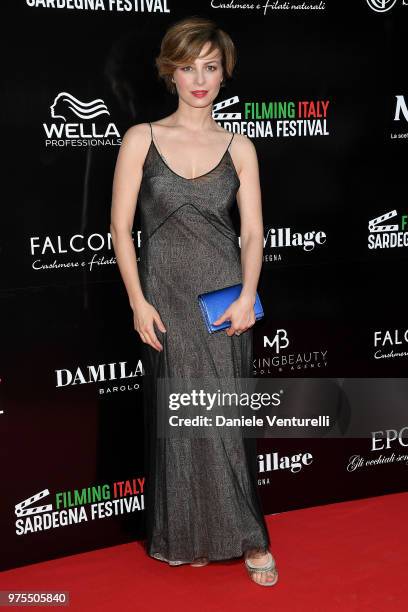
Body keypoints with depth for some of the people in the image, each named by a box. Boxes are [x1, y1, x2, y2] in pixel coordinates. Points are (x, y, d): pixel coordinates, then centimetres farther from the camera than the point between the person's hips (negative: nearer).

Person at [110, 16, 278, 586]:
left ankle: (243, 536, 18)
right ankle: (187, 534, 23)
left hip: (224, 296, 1)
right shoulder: (142, 139, 2)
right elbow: (121, 226, 0)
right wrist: (138, 302, -7)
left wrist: (247, 294, -11)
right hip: (166, 296, 0)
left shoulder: (239, 147, 6)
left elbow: (252, 232, 4)